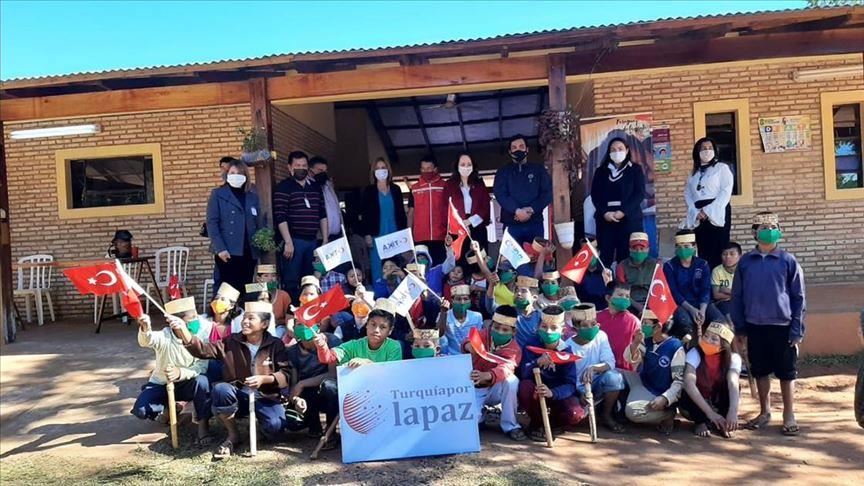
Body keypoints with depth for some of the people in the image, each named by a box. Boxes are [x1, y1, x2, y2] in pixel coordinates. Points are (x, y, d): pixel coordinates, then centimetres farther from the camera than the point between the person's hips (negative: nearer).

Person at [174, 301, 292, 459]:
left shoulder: (276, 345, -2)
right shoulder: (231, 342, 2)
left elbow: (286, 375, -7)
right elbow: (203, 349, -8)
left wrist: (264, 379, -24)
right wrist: (184, 332, -24)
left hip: (265, 398, -2)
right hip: (239, 396, 2)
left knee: (274, 427, -31)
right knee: (220, 389, -31)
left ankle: (260, 426, 11)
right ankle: (233, 435, -6)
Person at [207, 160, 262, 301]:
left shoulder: (253, 196, 16)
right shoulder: (218, 194, 4)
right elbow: (212, 223, -3)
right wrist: (220, 248, -14)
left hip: (249, 252, 4)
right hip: (227, 252, -4)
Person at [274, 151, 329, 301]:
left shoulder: (316, 187, 14)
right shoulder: (284, 187, -3)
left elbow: (322, 215, 16)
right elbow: (281, 217, -10)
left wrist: (325, 240, 11)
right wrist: (288, 242, -16)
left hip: (313, 240, 6)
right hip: (294, 241, -5)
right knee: (291, 282, -3)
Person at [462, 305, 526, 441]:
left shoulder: (514, 349, -18)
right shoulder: (483, 335, -10)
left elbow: (505, 369, -39)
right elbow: (468, 343, -32)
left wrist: (486, 376, -61)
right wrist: (469, 346, -60)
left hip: (495, 389, 0)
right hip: (475, 389, 0)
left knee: (511, 380, -34)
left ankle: (510, 426, -14)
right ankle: (479, 416, 14)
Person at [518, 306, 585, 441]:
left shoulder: (566, 350, -11)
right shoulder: (532, 344, -11)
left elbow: (570, 384, -20)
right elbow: (523, 374, -23)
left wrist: (552, 393, -41)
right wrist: (537, 362, -45)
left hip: (559, 393, 0)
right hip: (536, 391, 0)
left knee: (576, 414, -29)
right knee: (525, 386, -34)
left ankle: (553, 421, 8)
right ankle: (537, 424, -6)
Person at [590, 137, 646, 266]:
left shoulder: (635, 169, 8)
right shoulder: (601, 171, 13)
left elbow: (640, 193, -2)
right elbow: (595, 195, 6)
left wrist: (623, 212, -14)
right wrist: (604, 213, -11)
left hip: (629, 219, -2)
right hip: (605, 219, 2)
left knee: (627, 256, -6)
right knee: (605, 256, -3)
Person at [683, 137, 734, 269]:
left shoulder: (722, 168, 6)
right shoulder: (693, 172, 19)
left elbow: (726, 192, -5)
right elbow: (687, 194, 11)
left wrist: (708, 211, -14)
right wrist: (696, 212, -6)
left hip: (717, 212, -4)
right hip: (698, 216, 4)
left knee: (718, 251, -10)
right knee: (703, 252, 0)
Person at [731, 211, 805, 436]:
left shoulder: (788, 261, -3)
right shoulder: (745, 261, 2)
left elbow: (798, 298, -1)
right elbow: (737, 296, 5)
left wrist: (797, 330, -6)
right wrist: (740, 328, 3)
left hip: (782, 326, -2)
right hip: (755, 327, 2)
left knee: (786, 373, 7)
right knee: (760, 372, 12)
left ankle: (789, 416, 20)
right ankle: (765, 412, 26)